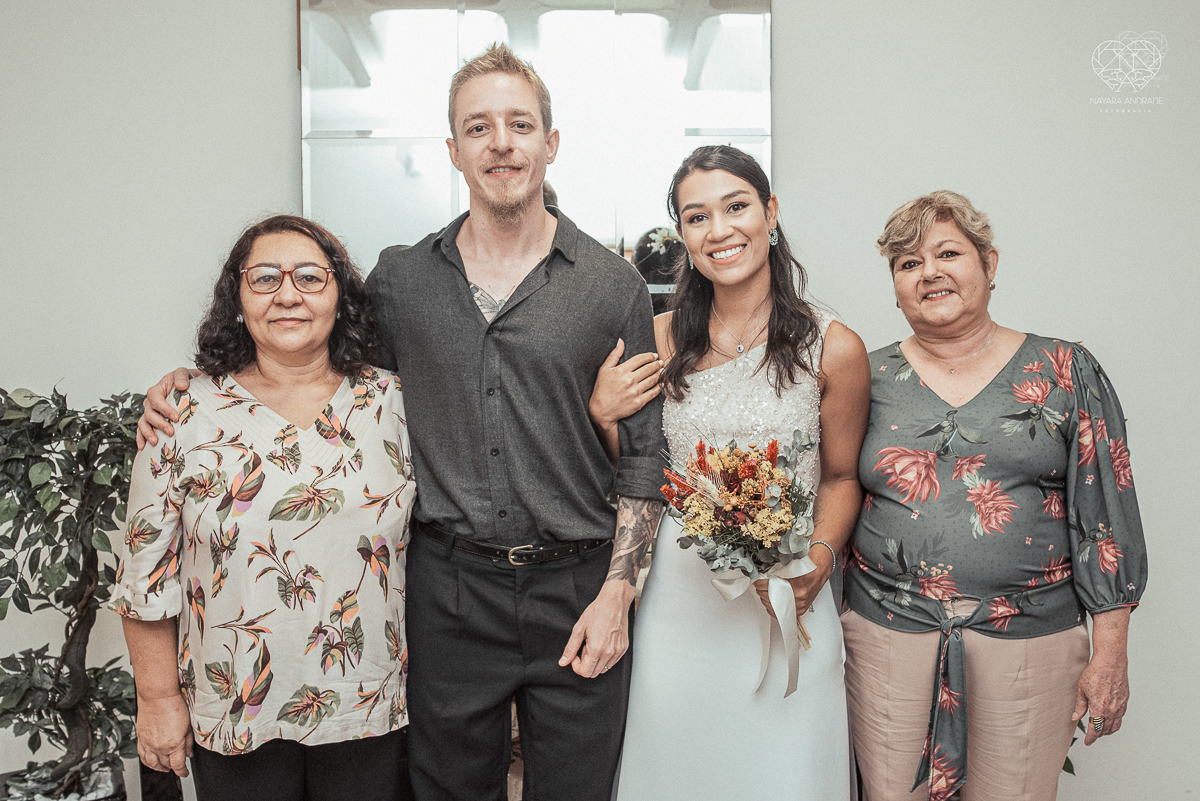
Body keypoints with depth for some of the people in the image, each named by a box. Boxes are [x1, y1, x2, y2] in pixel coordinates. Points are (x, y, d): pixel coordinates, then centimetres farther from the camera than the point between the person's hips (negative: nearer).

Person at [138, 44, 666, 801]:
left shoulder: (612, 284, -3)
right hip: (448, 588, 2)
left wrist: (617, 591, -7)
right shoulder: (400, 278, 3)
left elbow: (643, 453, -2)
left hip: (576, 591, -1)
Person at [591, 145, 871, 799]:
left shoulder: (833, 349, -7)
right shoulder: (658, 339, -2)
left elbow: (841, 476, 4)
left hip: (784, 601, -1)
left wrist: (820, 559, -12)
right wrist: (603, 415, -12)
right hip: (677, 594, 2)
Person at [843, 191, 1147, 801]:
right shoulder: (870, 379, 3)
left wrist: (1110, 652, -2)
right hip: (886, 633, 1)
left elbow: (1105, 514, 0)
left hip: (1031, 639, 0)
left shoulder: (1066, 372, 0)